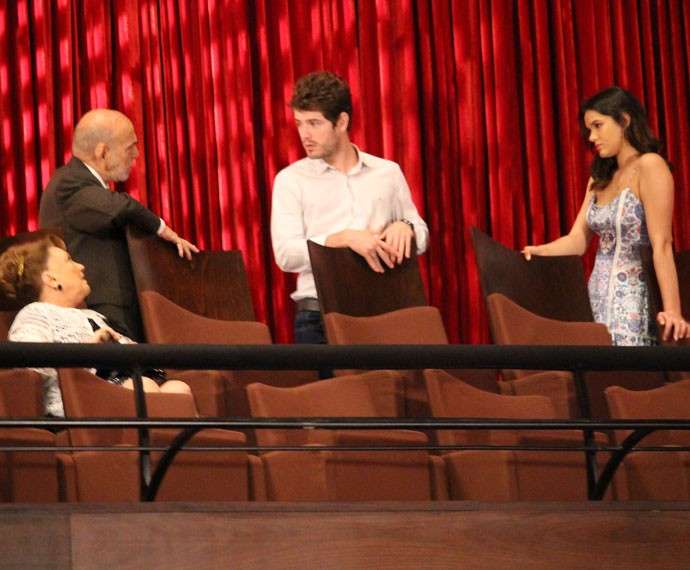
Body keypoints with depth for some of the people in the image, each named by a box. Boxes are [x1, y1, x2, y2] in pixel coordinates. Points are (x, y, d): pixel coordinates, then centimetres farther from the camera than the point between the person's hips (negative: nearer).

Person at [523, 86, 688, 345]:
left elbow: (661, 245, -15)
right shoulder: (601, 178, 18)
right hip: (599, 299, 7)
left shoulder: (649, 166, -7)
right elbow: (578, 239, 9)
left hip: (633, 300, -7)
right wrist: (538, 252, -11)